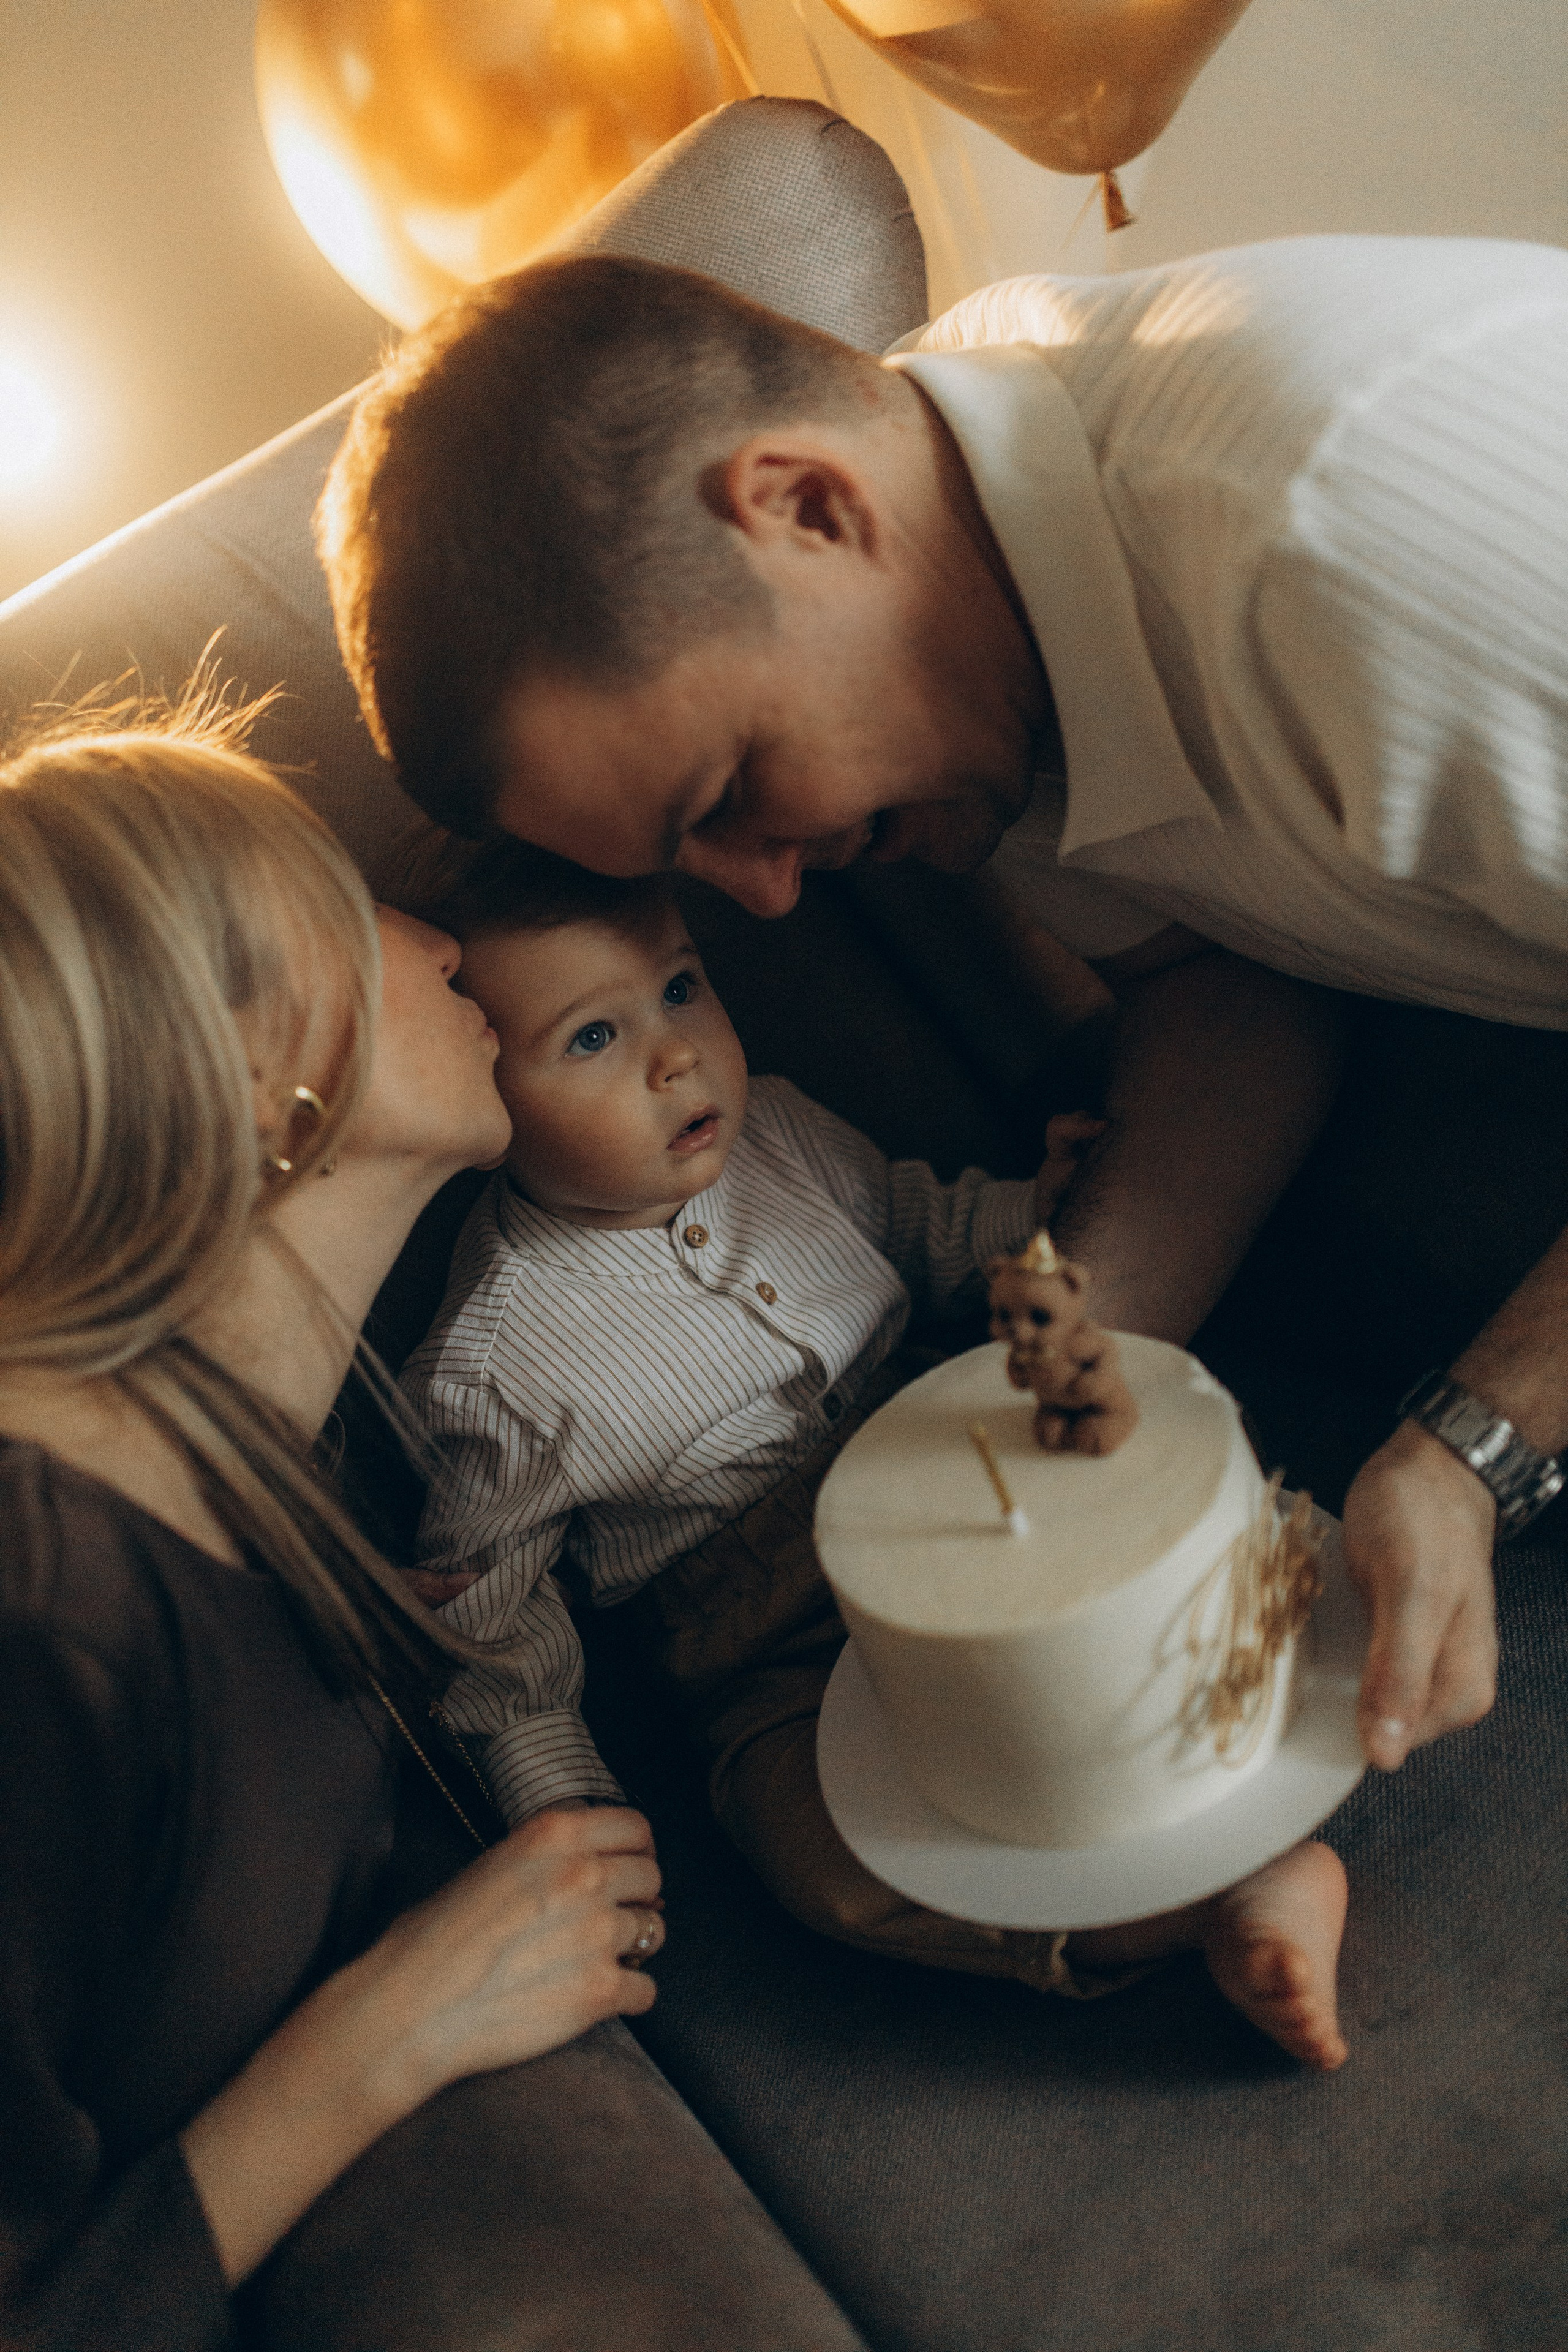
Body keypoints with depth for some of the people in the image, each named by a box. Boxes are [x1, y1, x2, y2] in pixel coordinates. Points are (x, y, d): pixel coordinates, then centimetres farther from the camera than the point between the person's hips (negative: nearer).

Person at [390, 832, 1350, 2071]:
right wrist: (562, 1805, -3)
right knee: (837, 1857, -30)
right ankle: (1229, 1895, -29)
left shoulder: (776, 1129, -1)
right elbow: (482, 1592, -2)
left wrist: (1036, 1213, -2)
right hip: (782, 1659, -4)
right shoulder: (493, 1367, -14)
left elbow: (914, 1225, 18)